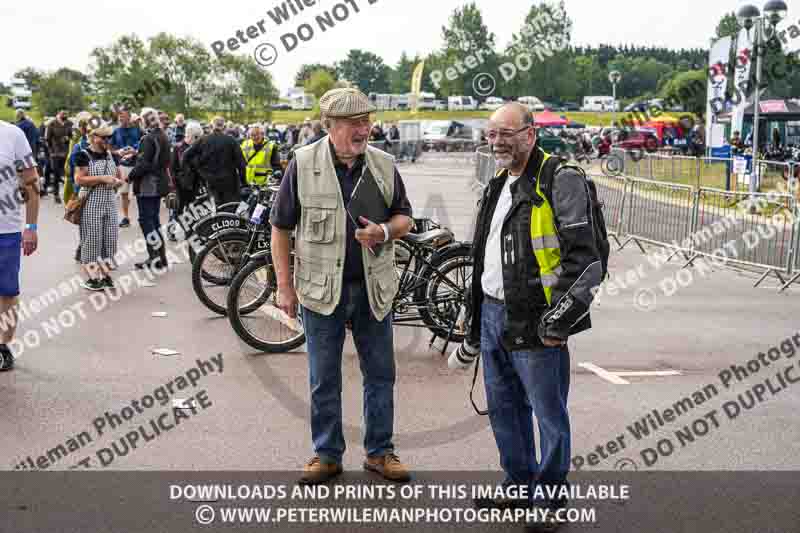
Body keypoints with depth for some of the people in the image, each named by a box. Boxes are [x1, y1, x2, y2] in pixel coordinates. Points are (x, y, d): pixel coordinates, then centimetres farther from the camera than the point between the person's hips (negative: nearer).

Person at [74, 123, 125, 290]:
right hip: (91, 205, -6)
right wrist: (102, 178, -20)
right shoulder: (84, 155, -6)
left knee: (110, 239, 6)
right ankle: (91, 277, 5)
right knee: (92, 240, -2)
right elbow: (79, 180, -15)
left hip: (110, 204, 6)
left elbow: (121, 178, 20)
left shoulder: (111, 155, 13)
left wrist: (117, 181, -4)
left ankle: (105, 273, 16)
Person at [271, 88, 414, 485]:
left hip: (373, 288, 3)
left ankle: (380, 451, 24)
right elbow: (281, 227, -1)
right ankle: (327, 454, 22)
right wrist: (285, 285, -5)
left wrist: (385, 231, -13)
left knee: (380, 374, 10)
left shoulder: (384, 165, 2)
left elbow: (404, 217, 11)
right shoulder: (303, 164, -5)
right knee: (324, 379, 8)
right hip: (321, 288, -2)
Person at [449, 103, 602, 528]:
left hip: (533, 323, -9)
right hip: (491, 314, 9)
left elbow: (584, 257, -17)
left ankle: (550, 498, 15)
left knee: (548, 413, 2)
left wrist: (560, 319, -19)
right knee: (504, 409, 17)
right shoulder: (497, 185, 16)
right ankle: (518, 485, 33)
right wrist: (475, 320, 23)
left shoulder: (560, 181, -12)